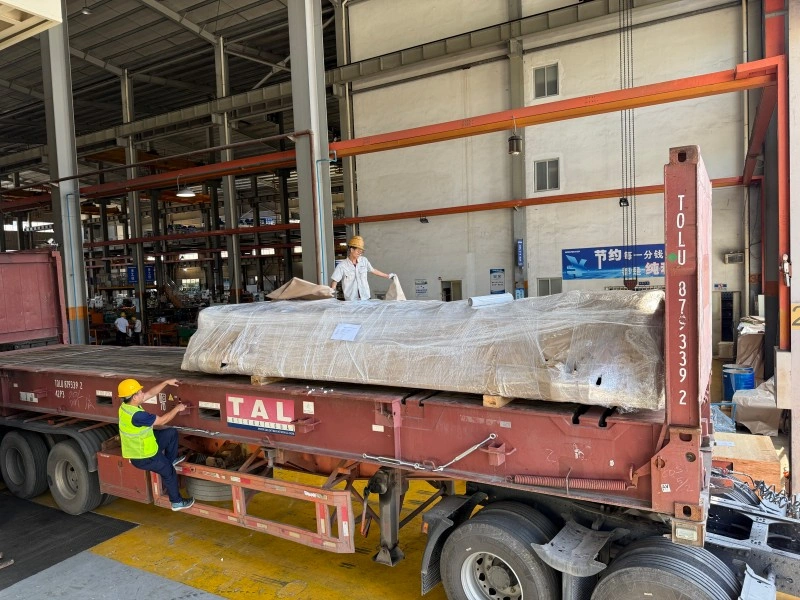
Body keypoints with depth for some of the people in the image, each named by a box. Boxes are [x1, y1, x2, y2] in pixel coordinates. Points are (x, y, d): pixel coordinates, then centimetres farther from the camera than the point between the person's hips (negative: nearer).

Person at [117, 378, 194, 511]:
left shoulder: (126, 404, -10)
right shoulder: (136, 415, -37)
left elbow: (151, 393, 4)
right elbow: (162, 420, -26)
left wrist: (166, 382, 2)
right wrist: (177, 409, -12)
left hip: (143, 443, 8)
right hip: (143, 457, -8)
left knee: (172, 433, 14)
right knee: (169, 472, 11)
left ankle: (170, 459, 32)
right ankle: (177, 502, 29)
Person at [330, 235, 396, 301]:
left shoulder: (364, 260, 5)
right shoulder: (342, 266, -6)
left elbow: (372, 270, 19)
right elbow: (334, 280, -8)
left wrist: (388, 276, 26)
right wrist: (332, 290, -27)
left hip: (365, 298, 3)